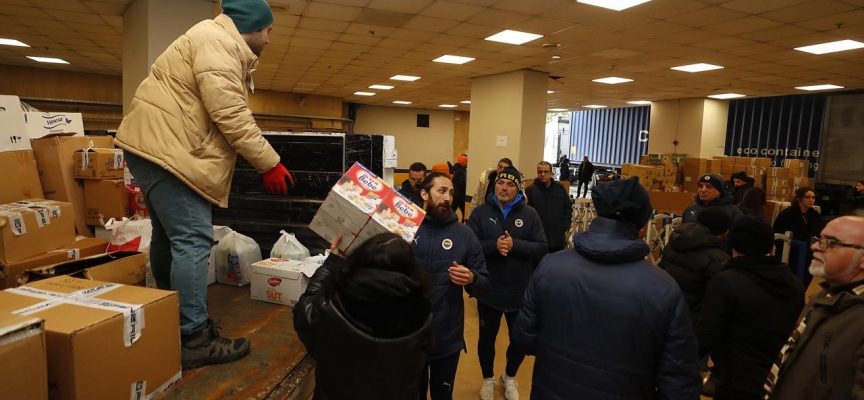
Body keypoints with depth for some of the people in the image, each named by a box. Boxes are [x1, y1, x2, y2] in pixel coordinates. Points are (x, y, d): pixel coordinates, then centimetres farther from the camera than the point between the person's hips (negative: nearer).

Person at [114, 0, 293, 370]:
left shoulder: (219, 45, 23)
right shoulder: (219, 41, -13)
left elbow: (226, 111, 19)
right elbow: (230, 114, -23)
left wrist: (262, 162, 13)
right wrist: (269, 163, -18)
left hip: (156, 144, 12)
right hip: (165, 147, -12)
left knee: (170, 236, 18)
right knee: (192, 240, -12)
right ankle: (193, 339, -8)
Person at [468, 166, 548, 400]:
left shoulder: (529, 214, -5)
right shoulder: (480, 213, -7)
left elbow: (542, 248, -10)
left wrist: (515, 245, -24)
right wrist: (493, 246, -29)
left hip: (520, 292, 1)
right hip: (489, 291, -1)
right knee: (487, 338, 17)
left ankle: (509, 377, 46)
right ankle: (488, 379, 42)